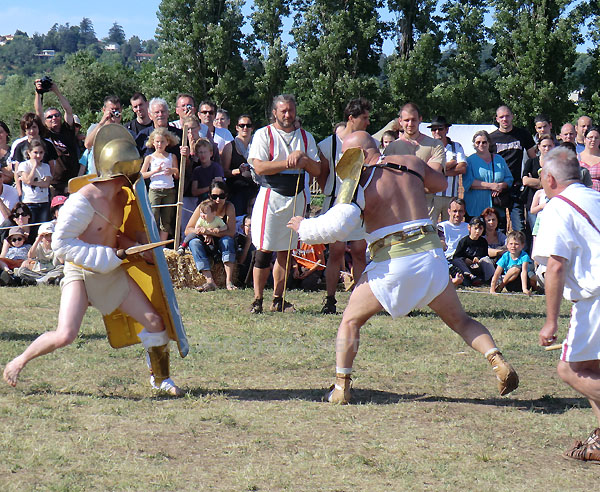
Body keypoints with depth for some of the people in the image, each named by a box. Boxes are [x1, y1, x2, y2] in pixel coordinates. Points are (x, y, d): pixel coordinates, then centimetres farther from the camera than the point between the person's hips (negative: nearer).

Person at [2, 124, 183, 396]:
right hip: (81, 273, -7)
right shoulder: (84, 200, -21)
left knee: (154, 321, 2)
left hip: (112, 272, 7)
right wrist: (106, 257, -22)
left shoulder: (122, 197, 4)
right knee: (65, 336, -21)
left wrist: (133, 246, 2)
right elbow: (60, 243, -20)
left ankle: (161, 378, 21)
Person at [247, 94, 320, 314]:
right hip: (271, 196, -4)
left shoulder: (306, 137, 13)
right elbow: (259, 167, -11)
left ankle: (278, 299, 13)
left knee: (286, 252, 7)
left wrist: (302, 157, -11)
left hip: (296, 197, 4)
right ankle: (257, 300, -2)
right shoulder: (264, 134, 1)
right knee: (264, 250, -8)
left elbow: (317, 170, 8)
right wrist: (288, 163, -15)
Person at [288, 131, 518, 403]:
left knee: (351, 320, 11)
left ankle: (341, 388, 4)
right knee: (460, 320, 16)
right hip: (431, 253, 4)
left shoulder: (361, 182, -3)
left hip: (392, 262, -4)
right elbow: (442, 184, 30)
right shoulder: (411, 163, 12)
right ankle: (499, 362, -4)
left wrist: (304, 227, 1)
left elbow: (336, 225, -16)